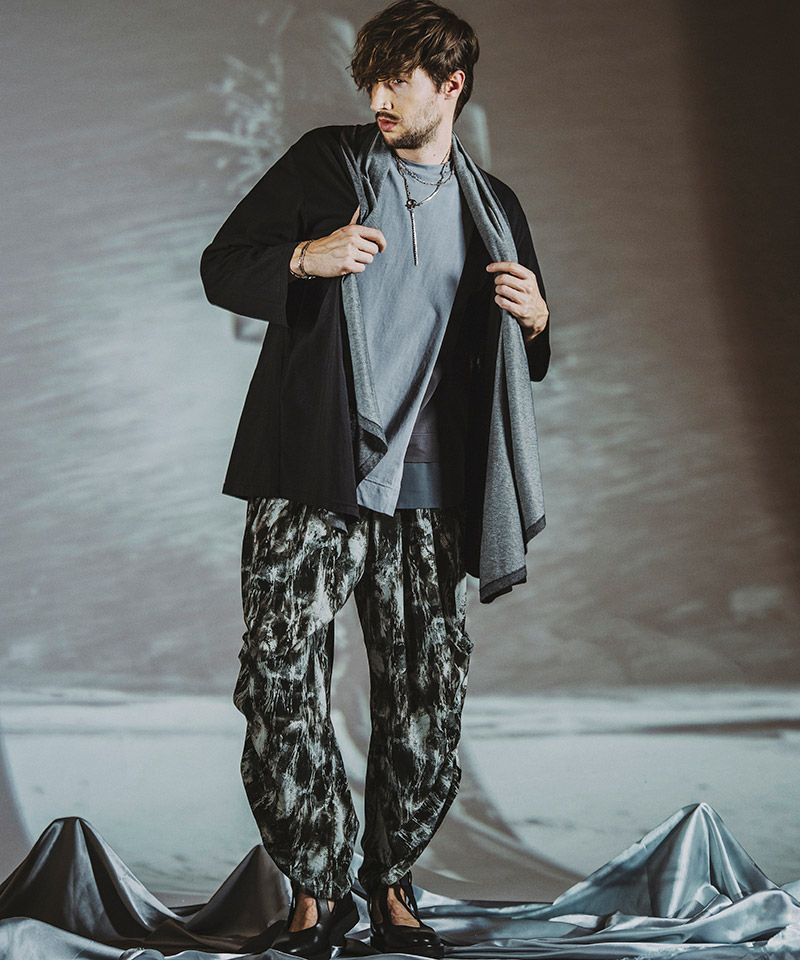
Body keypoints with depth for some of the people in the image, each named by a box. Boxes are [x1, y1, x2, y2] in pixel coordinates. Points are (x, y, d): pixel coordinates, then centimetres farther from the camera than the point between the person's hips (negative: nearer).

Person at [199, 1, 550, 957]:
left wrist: (535, 321, -2)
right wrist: (304, 260, -13)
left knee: (428, 709, 3)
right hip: (308, 485, -2)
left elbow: (519, 364, 22)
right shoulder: (325, 161, 7)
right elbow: (221, 267, 7)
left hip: (426, 495, 2)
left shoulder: (493, 209, 14)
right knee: (280, 688, -7)